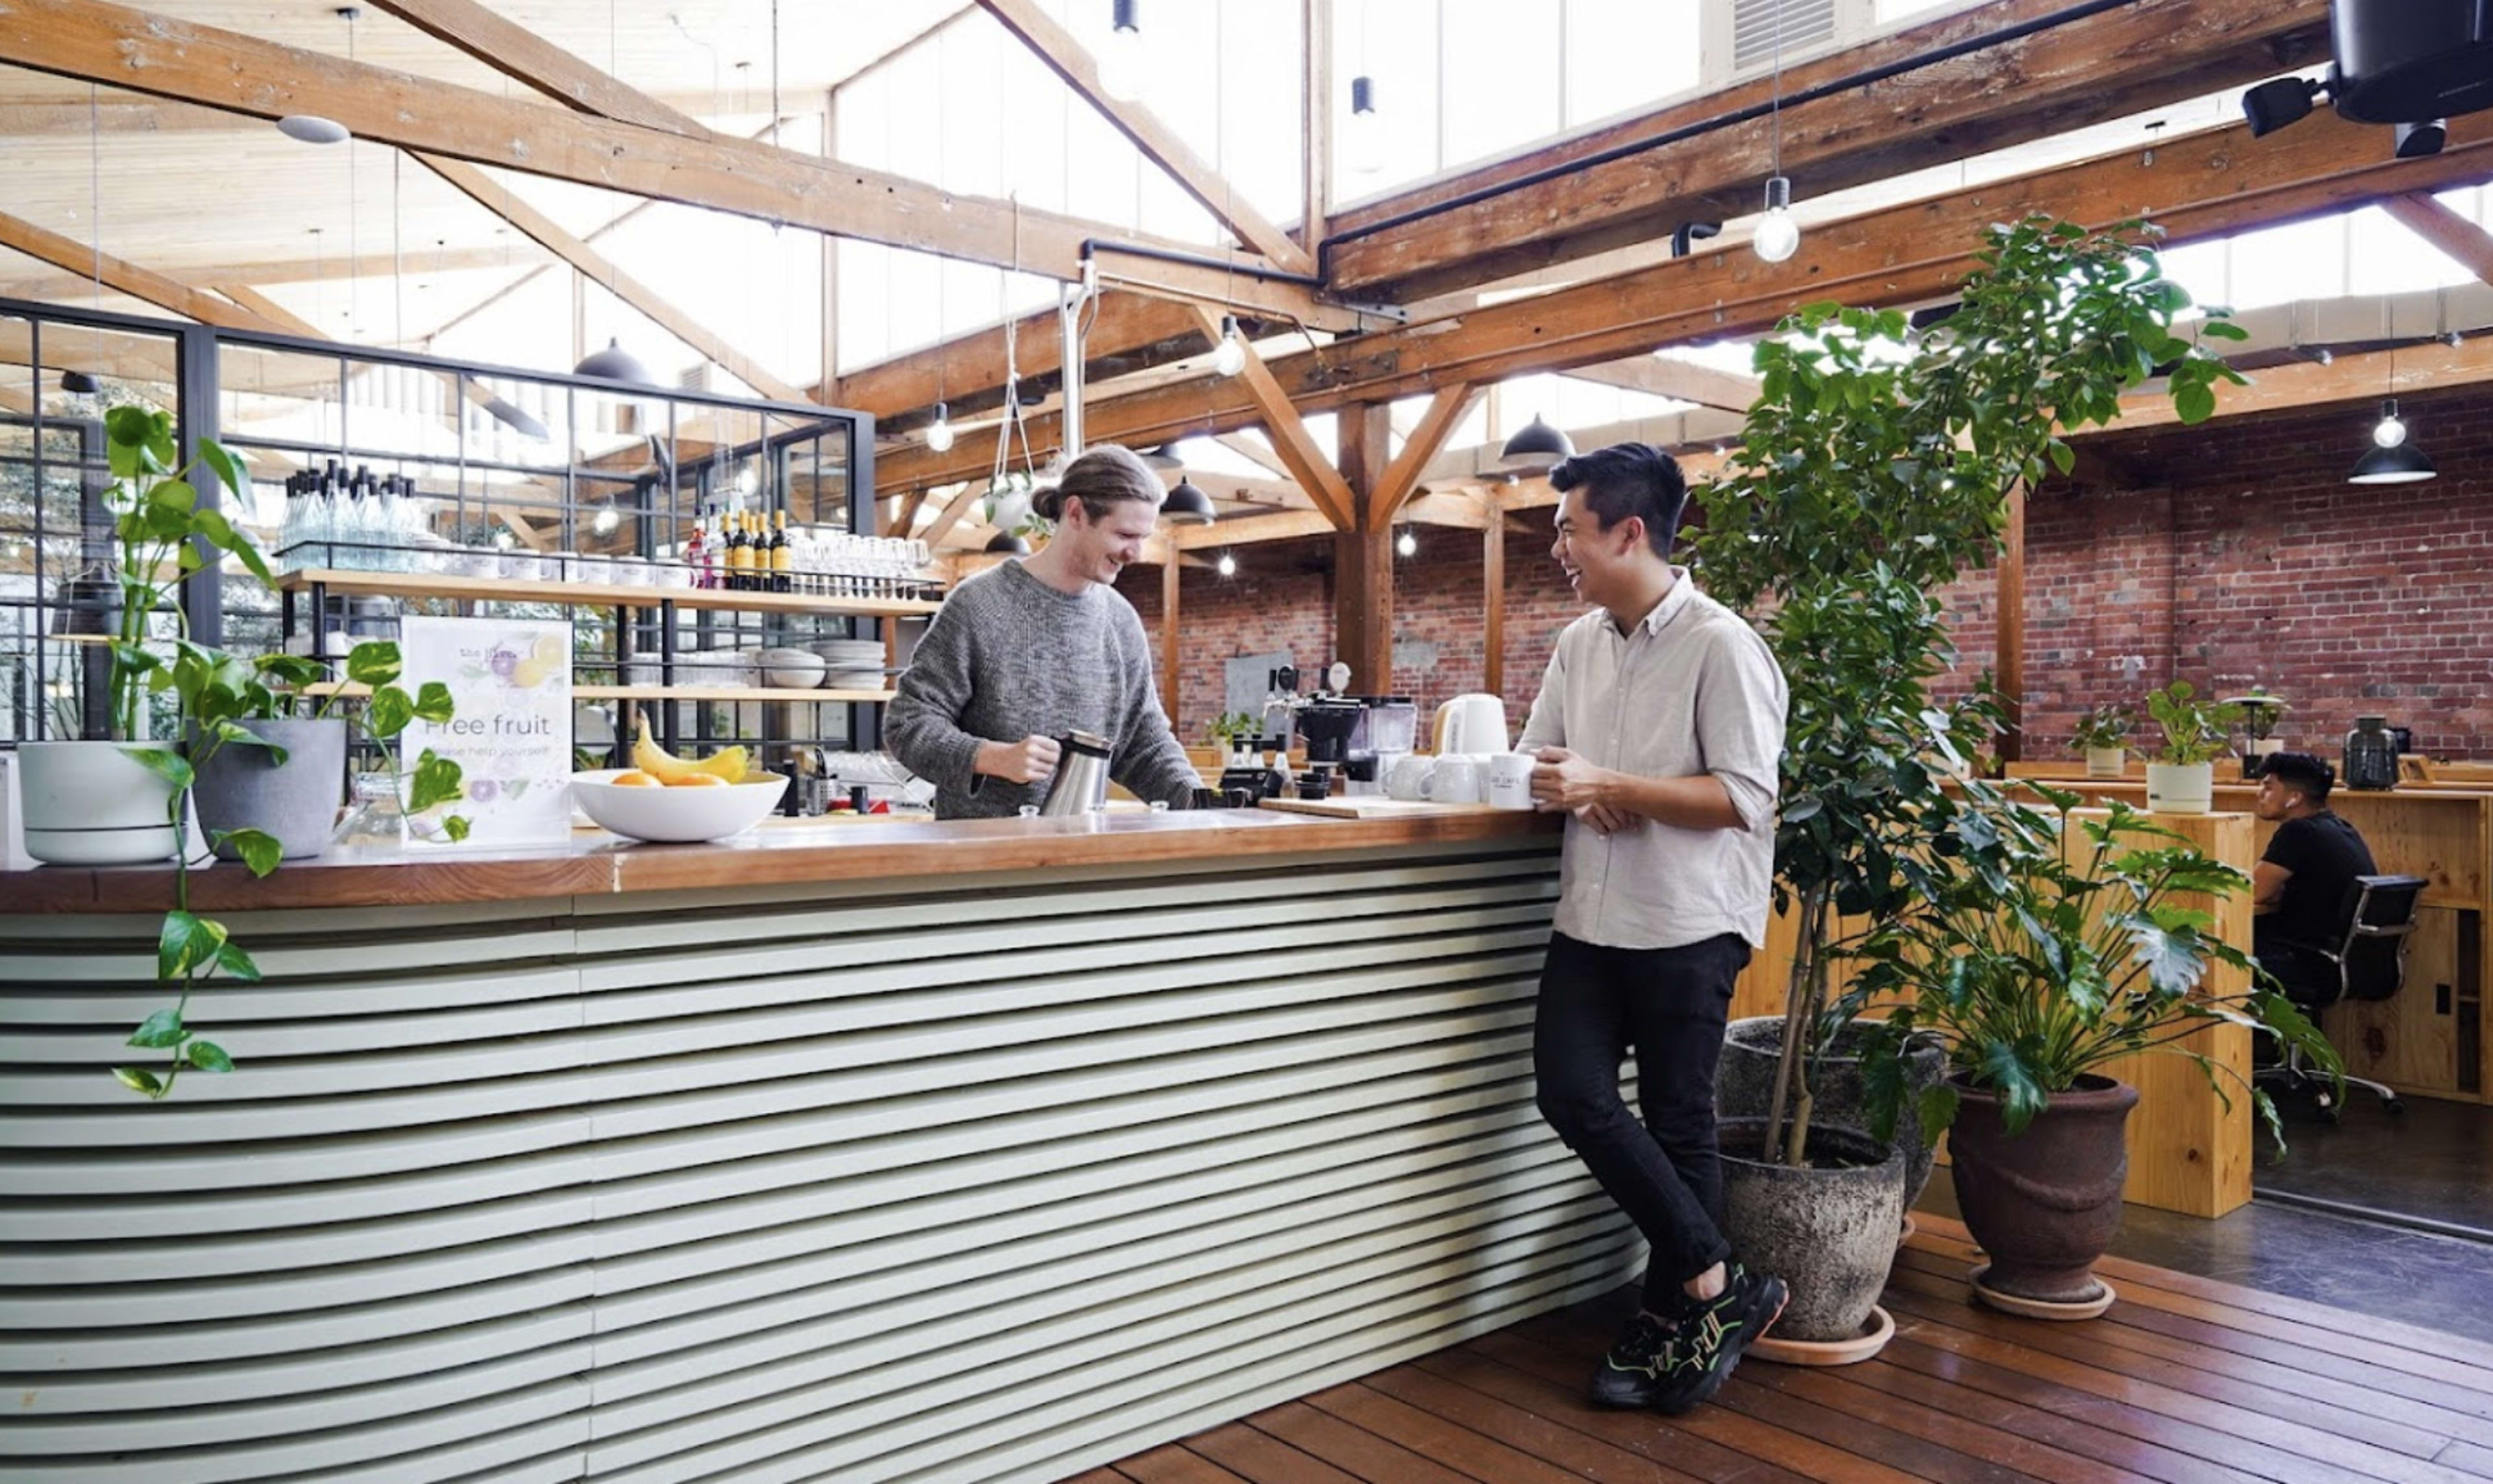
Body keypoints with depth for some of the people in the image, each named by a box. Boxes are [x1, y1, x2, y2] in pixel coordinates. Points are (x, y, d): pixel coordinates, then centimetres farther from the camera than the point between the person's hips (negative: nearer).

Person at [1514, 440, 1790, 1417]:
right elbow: (1539, 759, 16)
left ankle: (1676, 1313, 24)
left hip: (1687, 927, -6)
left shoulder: (1721, 646, -11)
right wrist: (1570, 794, -7)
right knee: (1573, 1095, -2)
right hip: (1592, 919, 6)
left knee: (1677, 1123, 4)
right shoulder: (1578, 644, 10)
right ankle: (1720, 1285, 13)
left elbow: (1745, 798, -16)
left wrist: (1609, 783, -19)